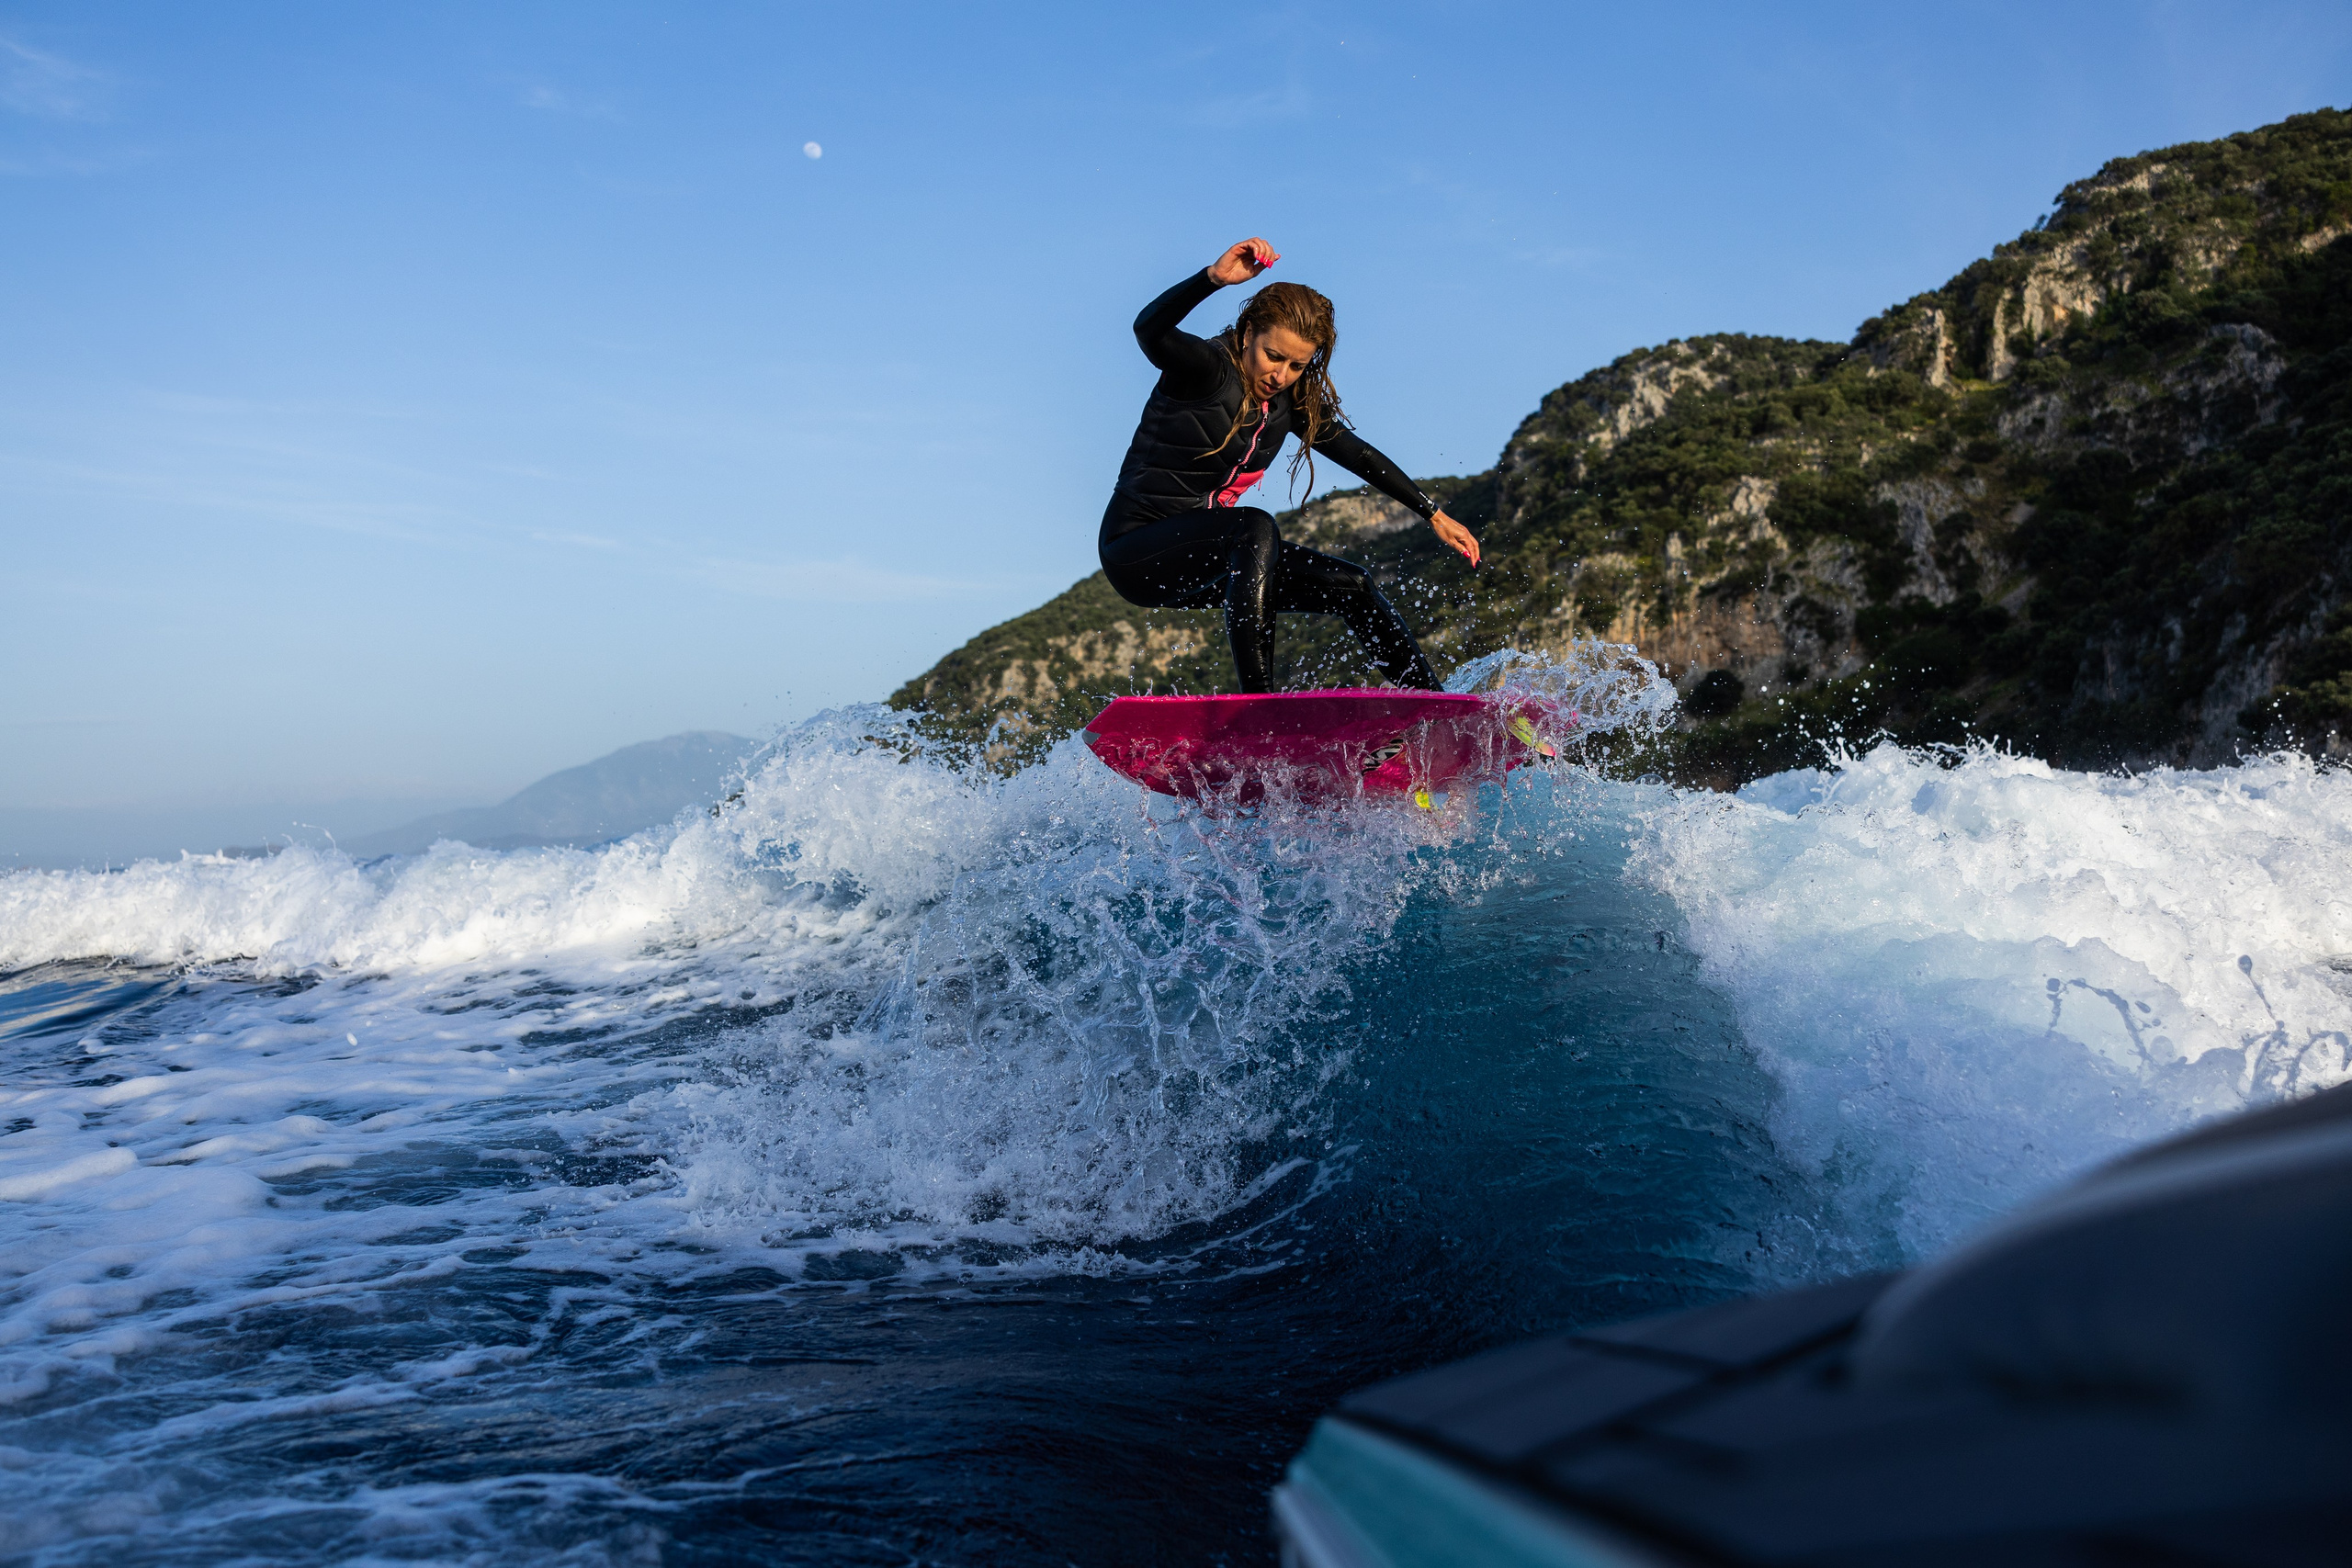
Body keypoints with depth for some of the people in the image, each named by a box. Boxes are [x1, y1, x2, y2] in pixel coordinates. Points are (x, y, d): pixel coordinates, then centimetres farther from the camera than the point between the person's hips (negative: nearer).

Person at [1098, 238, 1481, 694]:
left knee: (1350, 586, 3)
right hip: (1136, 551, -8)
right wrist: (1214, 277, -53)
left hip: (1203, 559, 8)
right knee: (1256, 528, -35)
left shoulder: (1292, 400, 4)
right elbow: (1149, 330, -38)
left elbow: (1357, 454, 13)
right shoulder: (1208, 369, -17)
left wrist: (1435, 515, 15)